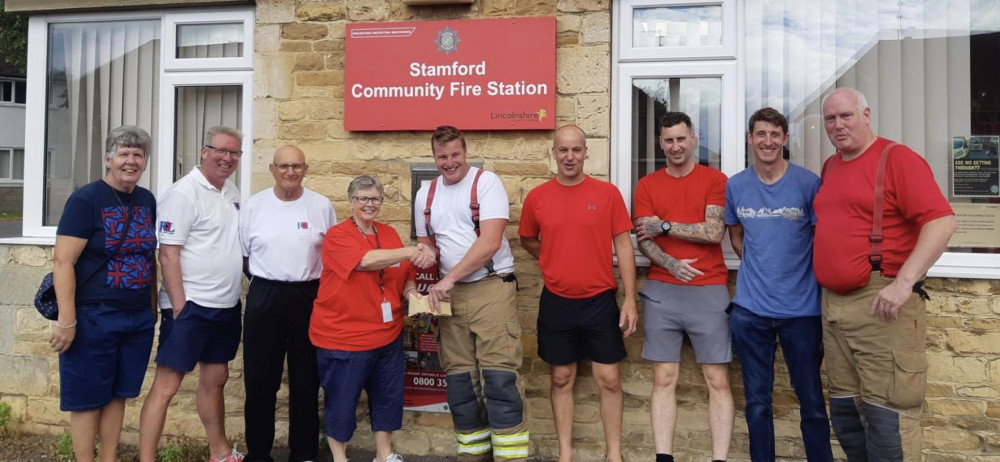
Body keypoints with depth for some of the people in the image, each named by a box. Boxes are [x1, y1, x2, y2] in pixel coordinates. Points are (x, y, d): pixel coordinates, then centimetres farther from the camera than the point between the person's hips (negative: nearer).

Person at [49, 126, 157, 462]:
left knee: (118, 394, 14)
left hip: (139, 317, 6)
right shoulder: (85, 199, -10)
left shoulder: (147, 200, 8)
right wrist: (67, 320, -19)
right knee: (87, 398, 5)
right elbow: (62, 261, -14)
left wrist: (153, 308, 14)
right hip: (94, 317, -5)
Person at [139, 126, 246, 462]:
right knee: (166, 385, -3)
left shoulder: (232, 192, 11)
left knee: (215, 379, 18)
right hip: (191, 306, -8)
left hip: (227, 306, 8)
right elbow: (168, 254, -16)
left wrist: (236, 293, 13)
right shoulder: (183, 193, -13)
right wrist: (179, 306, -19)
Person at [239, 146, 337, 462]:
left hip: (308, 297, 0)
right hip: (264, 297, 0)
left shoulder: (322, 206, 1)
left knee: (305, 381, 8)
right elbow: (242, 253, 9)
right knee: (259, 380, 5)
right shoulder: (254, 205, 2)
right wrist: (264, 280, 6)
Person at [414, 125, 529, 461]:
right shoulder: (426, 194, 11)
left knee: (499, 375, -7)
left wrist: (448, 279, -16)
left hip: (492, 288, -5)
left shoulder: (486, 182, -7)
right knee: (459, 378, 9)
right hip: (450, 294, 6)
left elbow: (490, 241, -16)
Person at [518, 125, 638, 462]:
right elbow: (527, 240, 16)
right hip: (556, 302, 1)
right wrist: (558, 263, 8)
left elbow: (624, 247, -3)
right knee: (562, 379, 11)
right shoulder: (537, 197, -1)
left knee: (608, 379, 5)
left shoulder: (608, 193, -4)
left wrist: (630, 300, -7)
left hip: (600, 301, -1)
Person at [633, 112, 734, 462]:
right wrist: (671, 264, -17)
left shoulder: (715, 180, 3)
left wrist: (664, 226, -7)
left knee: (718, 381, 0)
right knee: (664, 379, 3)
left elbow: (714, 232, -9)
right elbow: (643, 240, 0)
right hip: (662, 291, 2)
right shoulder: (647, 185, 9)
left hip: (709, 290, -1)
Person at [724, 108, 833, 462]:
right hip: (750, 308, 2)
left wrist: (826, 296, -1)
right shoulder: (735, 186, 2)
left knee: (812, 401, 8)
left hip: (802, 308, -2)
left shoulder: (808, 183, -6)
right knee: (757, 400, 11)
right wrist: (758, 270, 6)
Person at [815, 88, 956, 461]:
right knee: (844, 408, 14)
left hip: (880, 303, -7)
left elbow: (942, 221, -15)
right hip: (832, 303, 8)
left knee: (885, 412, -5)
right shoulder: (829, 166, 15)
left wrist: (904, 281, -23)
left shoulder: (897, 158, -7)